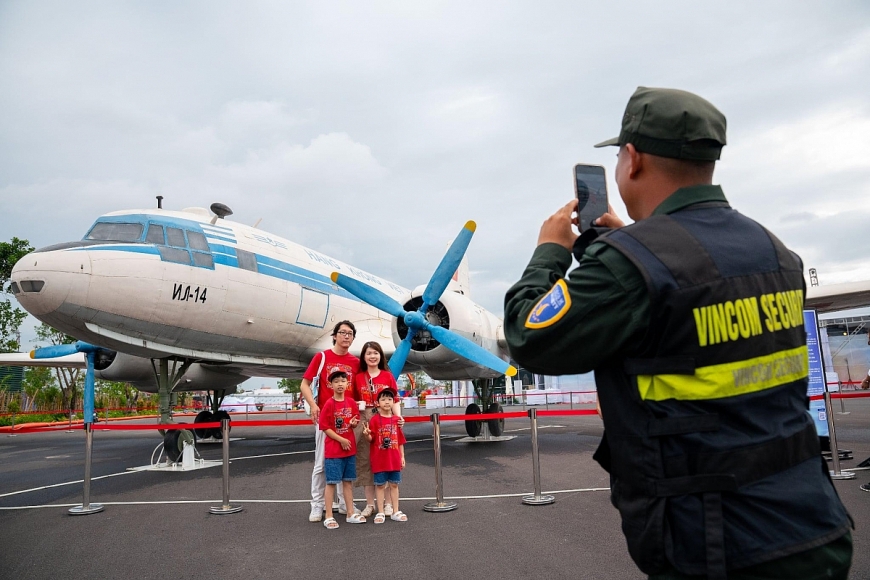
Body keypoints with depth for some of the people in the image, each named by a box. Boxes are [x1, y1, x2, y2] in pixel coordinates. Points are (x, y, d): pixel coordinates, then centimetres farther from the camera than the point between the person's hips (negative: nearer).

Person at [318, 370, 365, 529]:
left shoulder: (351, 402, 4)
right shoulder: (329, 404, -11)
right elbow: (324, 427, -12)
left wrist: (353, 423, -9)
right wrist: (341, 440, -15)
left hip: (350, 448, 5)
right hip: (333, 450, -5)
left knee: (348, 481, 12)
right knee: (331, 482, 0)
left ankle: (351, 514, 21)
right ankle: (329, 517, 8)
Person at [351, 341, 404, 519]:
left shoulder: (388, 375, 8)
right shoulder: (358, 377, 9)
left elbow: (394, 400, 5)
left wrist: (398, 417, -11)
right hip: (364, 421, 1)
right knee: (365, 462, 4)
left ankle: (389, 504, 10)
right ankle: (370, 504, 13)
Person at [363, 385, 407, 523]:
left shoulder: (396, 420, 3)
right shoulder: (375, 419, -6)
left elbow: (400, 440, 8)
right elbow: (371, 439, -6)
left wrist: (402, 457, 6)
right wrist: (367, 434, -28)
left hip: (394, 459, 3)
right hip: (379, 459, -3)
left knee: (394, 485, 10)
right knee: (380, 485, 6)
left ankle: (396, 512, 19)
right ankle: (380, 512, 15)